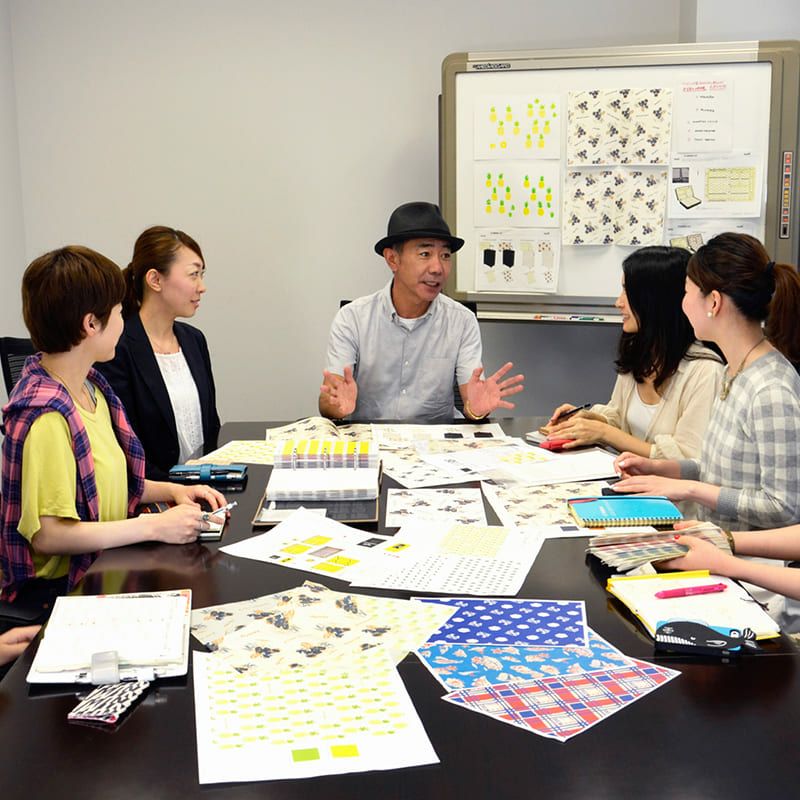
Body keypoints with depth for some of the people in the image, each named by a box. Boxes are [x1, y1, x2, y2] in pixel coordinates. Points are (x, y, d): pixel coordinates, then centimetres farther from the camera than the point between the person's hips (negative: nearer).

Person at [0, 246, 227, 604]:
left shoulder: (91, 386, 8)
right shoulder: (46, 417, -22)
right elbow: (48, 535, -24)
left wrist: (171, 491, 4)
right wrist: (154, 526, -21)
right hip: (61, 587, -8)